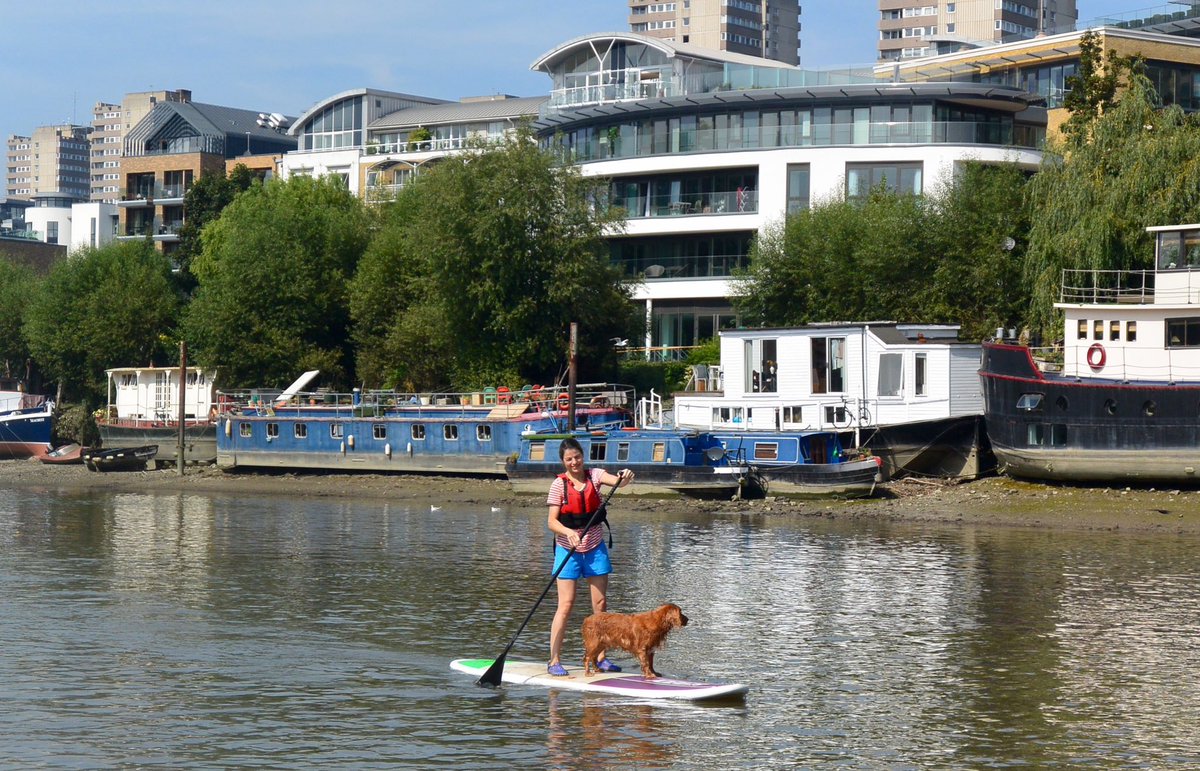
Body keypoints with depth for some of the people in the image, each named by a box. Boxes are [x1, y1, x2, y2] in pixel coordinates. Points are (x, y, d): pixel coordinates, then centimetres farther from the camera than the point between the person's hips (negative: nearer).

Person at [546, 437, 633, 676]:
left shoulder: (594, 475, 0)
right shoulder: (559, 484, -7)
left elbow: (616, 481, -19)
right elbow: (552, 521, -13)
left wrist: (625, 478, -42)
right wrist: (568, 532, -32)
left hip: (595, 548, 3)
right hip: (568, 549, -3)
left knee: (600, 603, 3)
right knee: (566, 605, -8)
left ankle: (600, 658, 11)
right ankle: (554, 660, -4)